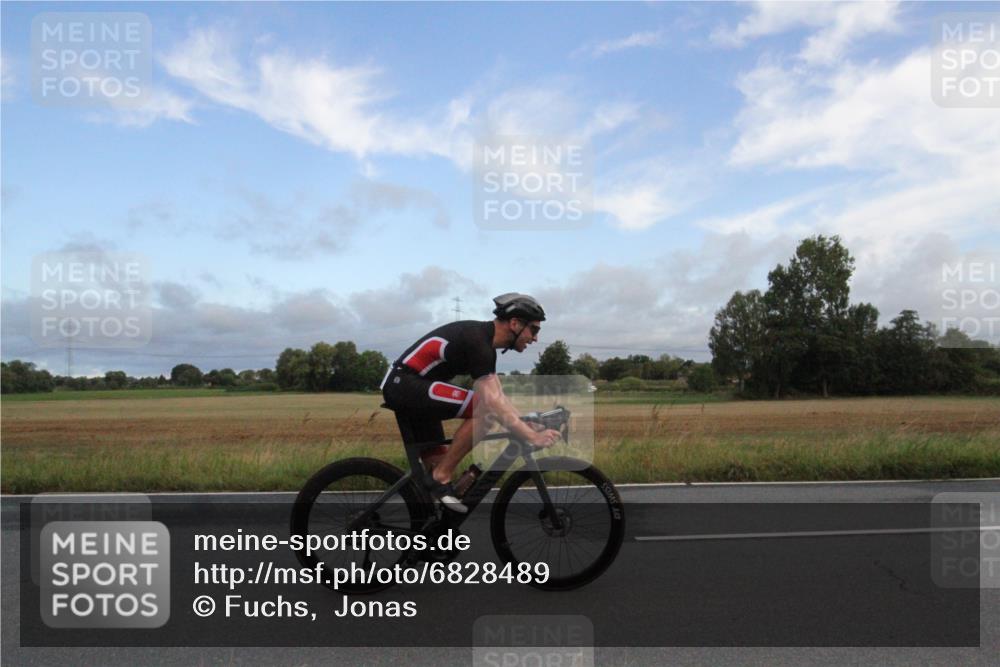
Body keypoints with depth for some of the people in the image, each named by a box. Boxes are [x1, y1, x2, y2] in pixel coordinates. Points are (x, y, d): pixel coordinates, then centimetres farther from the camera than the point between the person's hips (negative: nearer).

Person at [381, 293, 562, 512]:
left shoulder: (483, 339, 11)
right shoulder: (478, 342, -21)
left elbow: (497, 396, 14)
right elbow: (491, 403, -28)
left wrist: (527, 426, 8)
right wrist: (532, 436, -26)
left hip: (403, 387, 10)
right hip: (404, 384, -10)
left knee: (439, 462, 10)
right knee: (482, 410, -23)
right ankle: (441, 479, -12)